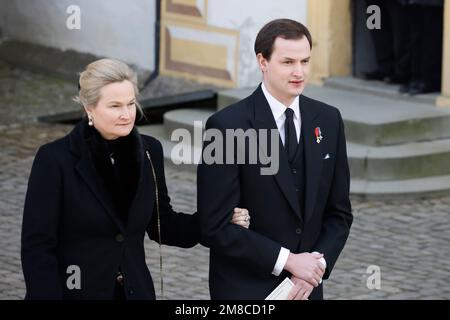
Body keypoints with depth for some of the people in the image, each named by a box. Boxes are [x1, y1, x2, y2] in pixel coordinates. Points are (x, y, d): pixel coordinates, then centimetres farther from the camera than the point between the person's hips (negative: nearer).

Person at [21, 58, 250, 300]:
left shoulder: (149, 152, -1)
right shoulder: (55, 159, -15)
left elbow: (160, 225, 11)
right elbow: (37, 248, -13)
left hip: (135, 290, 4)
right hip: (72, 291, -4)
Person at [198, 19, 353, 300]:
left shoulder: (328, 120, 2)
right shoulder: (226, 126, -13)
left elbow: (339, 213, 7)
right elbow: (216, 227, -15)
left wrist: (317, 266, -8)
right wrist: (287, 260, -17)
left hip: (306, 287, 4)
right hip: (245, 289, -4)